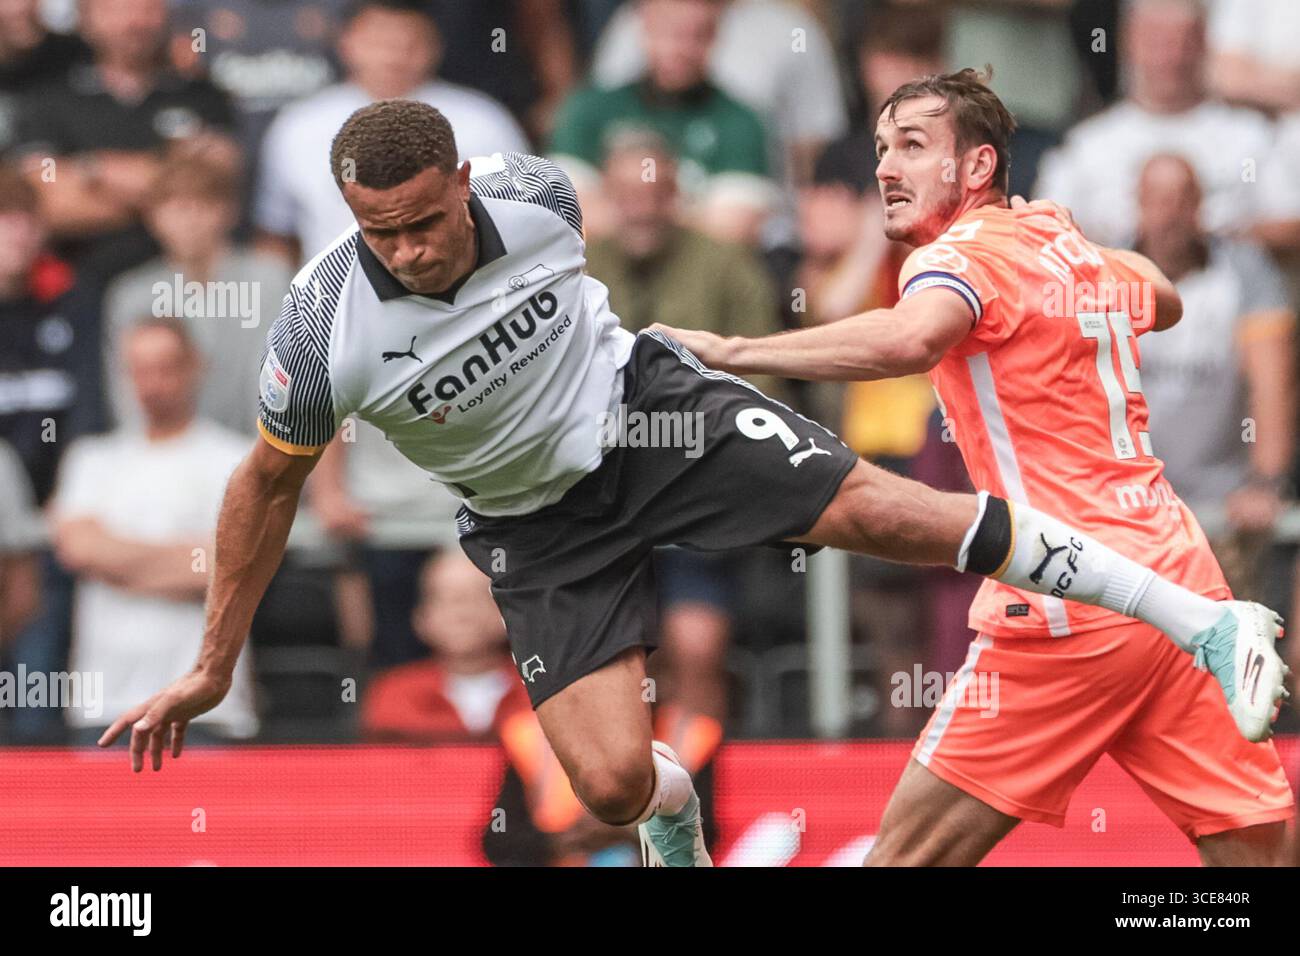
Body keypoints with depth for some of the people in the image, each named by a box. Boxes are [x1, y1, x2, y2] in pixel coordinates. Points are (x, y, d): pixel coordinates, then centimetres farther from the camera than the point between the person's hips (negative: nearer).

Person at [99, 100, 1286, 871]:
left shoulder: (533, 195, -20)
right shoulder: (325, 333, -26)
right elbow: (269, 485, -8)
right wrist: (212, 670, -3)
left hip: (646, 405, 0)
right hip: (540, 526, 0)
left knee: (874, 507, -21)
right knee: (610, 783, -14)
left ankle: (1202, 619, -17)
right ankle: (672, 801, 30)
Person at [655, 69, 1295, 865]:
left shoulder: (964, 255, -7)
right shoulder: (1071, 244, 16)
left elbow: (910, 338, -32)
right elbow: (1164, 302, 40)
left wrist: (727, 351, -31)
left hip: (1074, 608, -8)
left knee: (906, 855, -5)